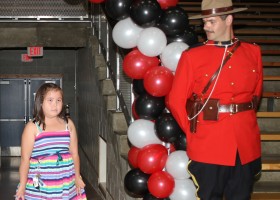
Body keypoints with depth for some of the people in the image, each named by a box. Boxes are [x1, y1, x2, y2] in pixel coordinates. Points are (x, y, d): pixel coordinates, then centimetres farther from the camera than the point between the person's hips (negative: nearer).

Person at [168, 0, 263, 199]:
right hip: (207, 146, -3)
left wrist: (243, 120, 13)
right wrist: (193, 132, 3)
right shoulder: (192, 56, -4)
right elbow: (176, 101, -1)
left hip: (246, 145, 3)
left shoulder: (253, 52, 5)